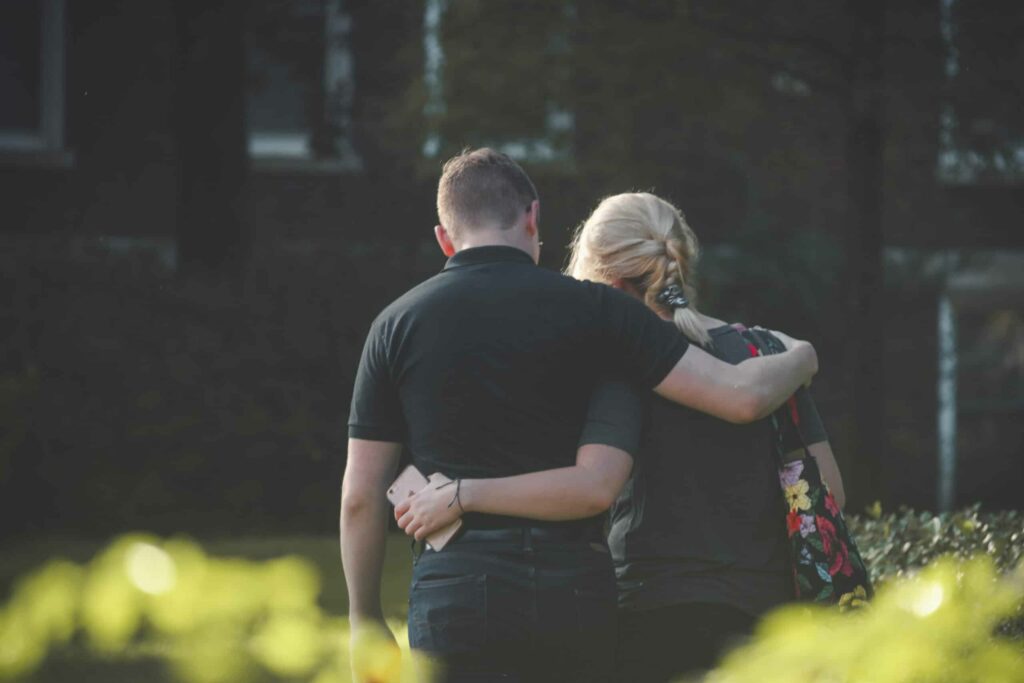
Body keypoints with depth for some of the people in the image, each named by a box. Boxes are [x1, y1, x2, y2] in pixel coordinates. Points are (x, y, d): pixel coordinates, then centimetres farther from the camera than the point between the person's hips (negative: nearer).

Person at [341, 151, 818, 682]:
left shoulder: (397, 325, 5)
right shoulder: (587, 309, 1)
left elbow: (360, 497, 6)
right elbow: (741, 396, -4)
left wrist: (364, 619, 18)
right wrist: (797, 360, 18)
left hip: (454, 596, -1)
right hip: (573, 592, 1)